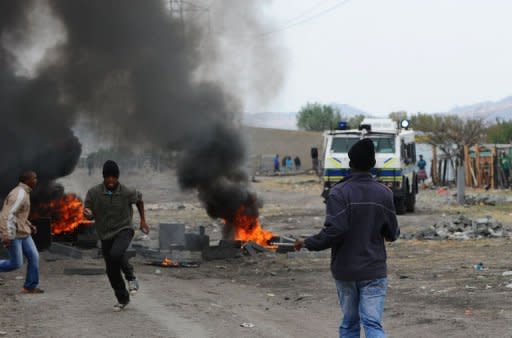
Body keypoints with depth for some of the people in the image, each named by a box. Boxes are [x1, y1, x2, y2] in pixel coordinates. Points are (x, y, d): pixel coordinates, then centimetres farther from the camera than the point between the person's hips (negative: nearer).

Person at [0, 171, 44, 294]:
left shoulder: (23, 193, 11)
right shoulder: (19, 195, -22)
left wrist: (29, 225, 24)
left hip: (22, 232, 10)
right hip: (12, 233, -10)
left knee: (33, 257, 2)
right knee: (16, 263, -5)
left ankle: (30, 287, 7)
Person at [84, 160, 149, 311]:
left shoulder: (127, 192, -15)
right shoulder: (93, 193, -14)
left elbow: (139, 199, 8)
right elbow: (89, 214, -4)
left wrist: (143, 220, 12)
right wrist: (87, 213, -29)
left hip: (123, 230, -3)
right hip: (105, 235, 3)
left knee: (116, 253, -33)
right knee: (111, 270, 8)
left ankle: (131, 277, -6)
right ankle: (123, 299, 29)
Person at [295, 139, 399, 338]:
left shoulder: (339, 193, -10)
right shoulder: (384, 194, -1)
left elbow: (334, 231, -19)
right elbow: (392, 233, 4)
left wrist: (307, 243, -5)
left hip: (345, 270, -1)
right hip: (374, 271, 1)